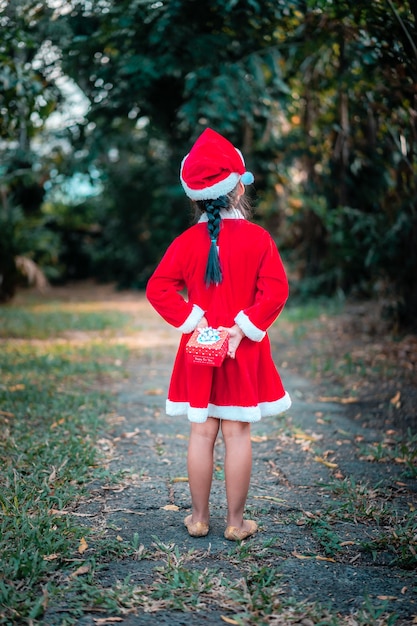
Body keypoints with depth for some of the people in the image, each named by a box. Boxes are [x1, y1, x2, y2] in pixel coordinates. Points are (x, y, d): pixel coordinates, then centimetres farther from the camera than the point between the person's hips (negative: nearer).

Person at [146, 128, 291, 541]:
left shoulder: (187, 242, -1)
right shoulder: (257, 238, -7)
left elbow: (158, 289, -8)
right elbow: (275, 290, -15)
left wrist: (190, 320, -5)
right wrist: (245, 328, -10)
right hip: (244, 351, -2)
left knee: (201, 433, 9)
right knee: (238, 433, 5)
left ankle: (199, 518, 19)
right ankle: (236, 522, 14)